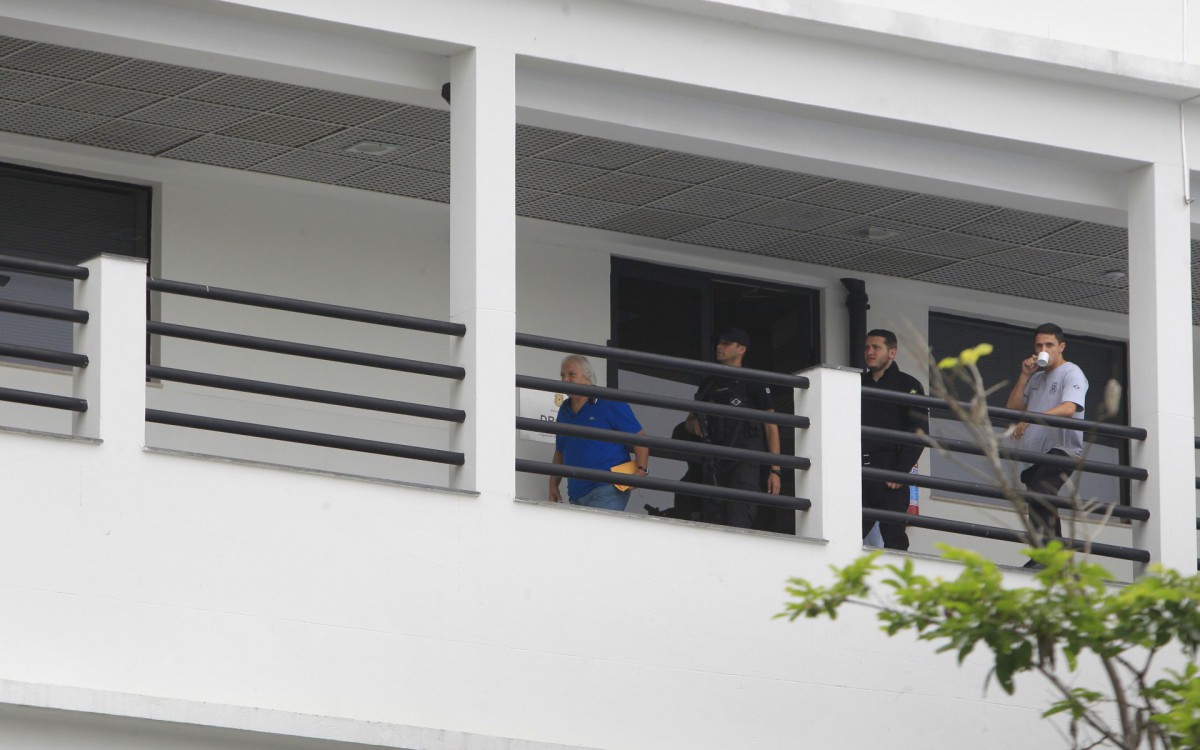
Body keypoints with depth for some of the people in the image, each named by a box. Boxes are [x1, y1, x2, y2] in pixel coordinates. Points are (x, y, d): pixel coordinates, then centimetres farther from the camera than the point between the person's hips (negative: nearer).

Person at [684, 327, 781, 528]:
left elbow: (771, 425, 3)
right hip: (716, 464, 6)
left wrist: (775, 470, -5)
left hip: (746, 460, -6)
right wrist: (695, 423, 5)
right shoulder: (709, 383, 22)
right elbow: (690, 421, 32)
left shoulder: (753, 383, 6)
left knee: (737, 522, -21)